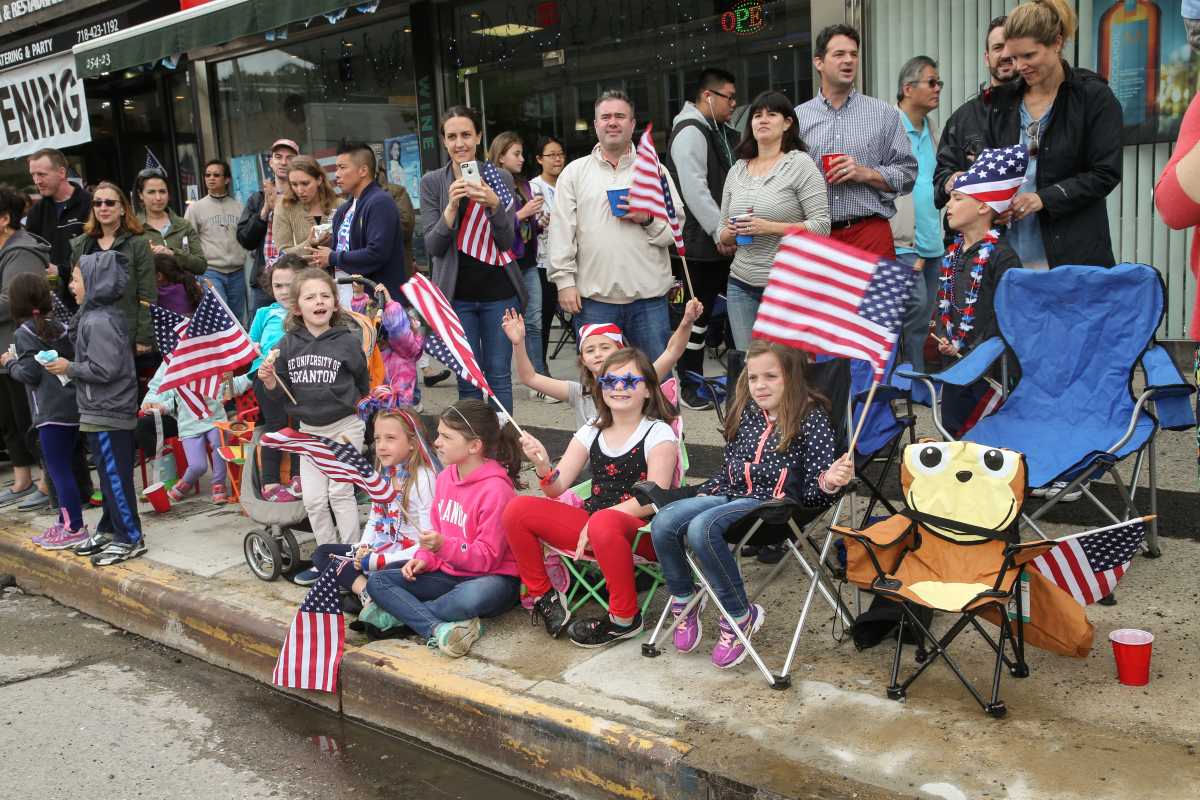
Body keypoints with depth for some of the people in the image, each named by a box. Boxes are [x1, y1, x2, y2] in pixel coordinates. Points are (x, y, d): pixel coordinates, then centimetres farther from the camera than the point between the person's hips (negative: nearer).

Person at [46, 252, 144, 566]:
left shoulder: (100, 322, -20)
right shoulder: (98, 316, 12)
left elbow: (104, 369, -23)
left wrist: (69, 368, -12)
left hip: (106, 414, -10)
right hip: (105, 411, 10)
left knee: (115, 475, -4)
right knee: (108, 473, 18)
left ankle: (130, 539, 4)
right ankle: (109, 530, 29)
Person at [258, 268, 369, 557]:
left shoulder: (348, 341, -8)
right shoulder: (288, 344, -1)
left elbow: (363, 385, 7)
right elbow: (281, 395, 2)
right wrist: (269, 382, -14)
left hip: (345, 427, -3)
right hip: (309, 429, 4)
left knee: (340, 492, -3)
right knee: (312, 498, 5)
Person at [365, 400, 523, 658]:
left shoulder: (496, 489, -18)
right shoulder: (445, 477, 6)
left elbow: (487, 557, -17)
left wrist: (444, 546, -30)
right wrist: (424, 558, -3)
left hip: (493, 576, -8)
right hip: (449, 573, 8)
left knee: (475, 595, -42)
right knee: (377, 581, -7)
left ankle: (399, 612, -17)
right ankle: (438, 628, -29)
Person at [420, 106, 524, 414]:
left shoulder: (500, 178, 3)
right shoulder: (431, 182, 2)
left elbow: (507, 242, -2)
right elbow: (433, 247, -3)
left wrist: (494, 205, -19)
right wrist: (451, 207, -18)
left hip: (498, 291, 0)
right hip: (456, 294, 0)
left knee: (499, 375, 5)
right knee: (468, 379, 4)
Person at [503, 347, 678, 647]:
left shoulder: (659, 434, -4)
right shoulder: (591, 432, 12)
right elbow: (557, 488, 5)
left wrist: (598, 520, -22)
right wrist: (542, 465, -18)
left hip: (641, 531, -5)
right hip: (591, 525, 6)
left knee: (603, 524, -40)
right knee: (517, 510, -11)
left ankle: (624, 619, -18)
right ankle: (544, 598, 4)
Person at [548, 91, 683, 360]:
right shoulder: (574, 172, 9)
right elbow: (561, 233, 4)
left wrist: (649, 219, -11)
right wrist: (565, 280, -3)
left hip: (648, 297, 0)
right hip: (593, 298, 0)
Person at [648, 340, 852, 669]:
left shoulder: (811, 418, -4)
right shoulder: (746, 414, 14)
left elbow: (811, 494, -8)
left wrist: (828, 483, -29)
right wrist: (703, 494, 14)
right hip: (730, 495, 7)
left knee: (702, 528, -33)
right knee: (663, 523, -18)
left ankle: (740, 616, -15)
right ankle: (684, 602, 6)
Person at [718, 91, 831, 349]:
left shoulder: (800, 164, -3)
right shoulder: (737, 171, 14)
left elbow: (822, 225, -11)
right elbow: (721, 232, 18)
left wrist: (770, 228, -18)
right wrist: (730, 233, -6)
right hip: (741, 285, 5)